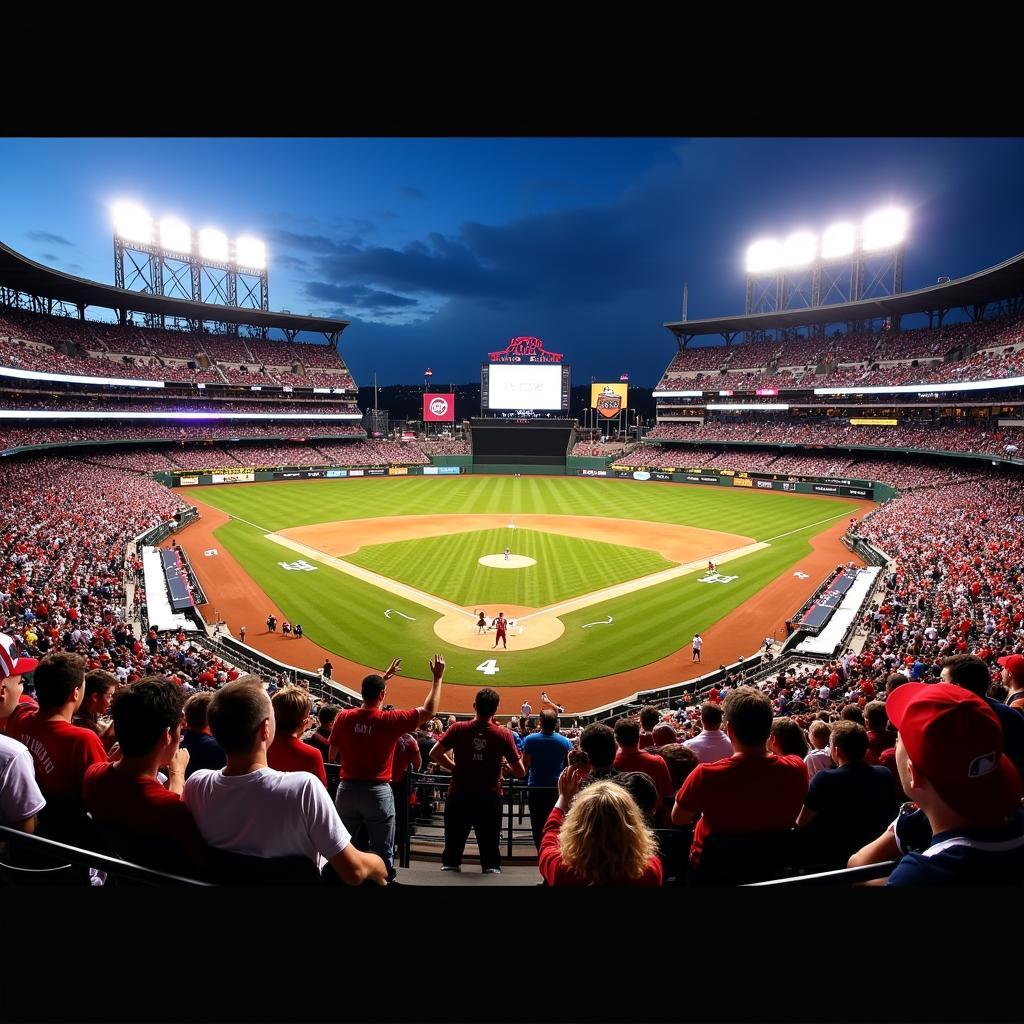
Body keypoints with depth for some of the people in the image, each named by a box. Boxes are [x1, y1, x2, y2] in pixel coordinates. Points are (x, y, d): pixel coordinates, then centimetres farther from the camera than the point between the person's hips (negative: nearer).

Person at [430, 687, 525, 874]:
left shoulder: (458, 729, -10)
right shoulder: (503, 734, -10)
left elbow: (434, 754, -8)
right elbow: (520, 772, -7)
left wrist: (455, 768, 4)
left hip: (459, 796, 1)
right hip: (489, 798, 0)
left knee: (454, 844, 17)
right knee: (490, 845, 13)